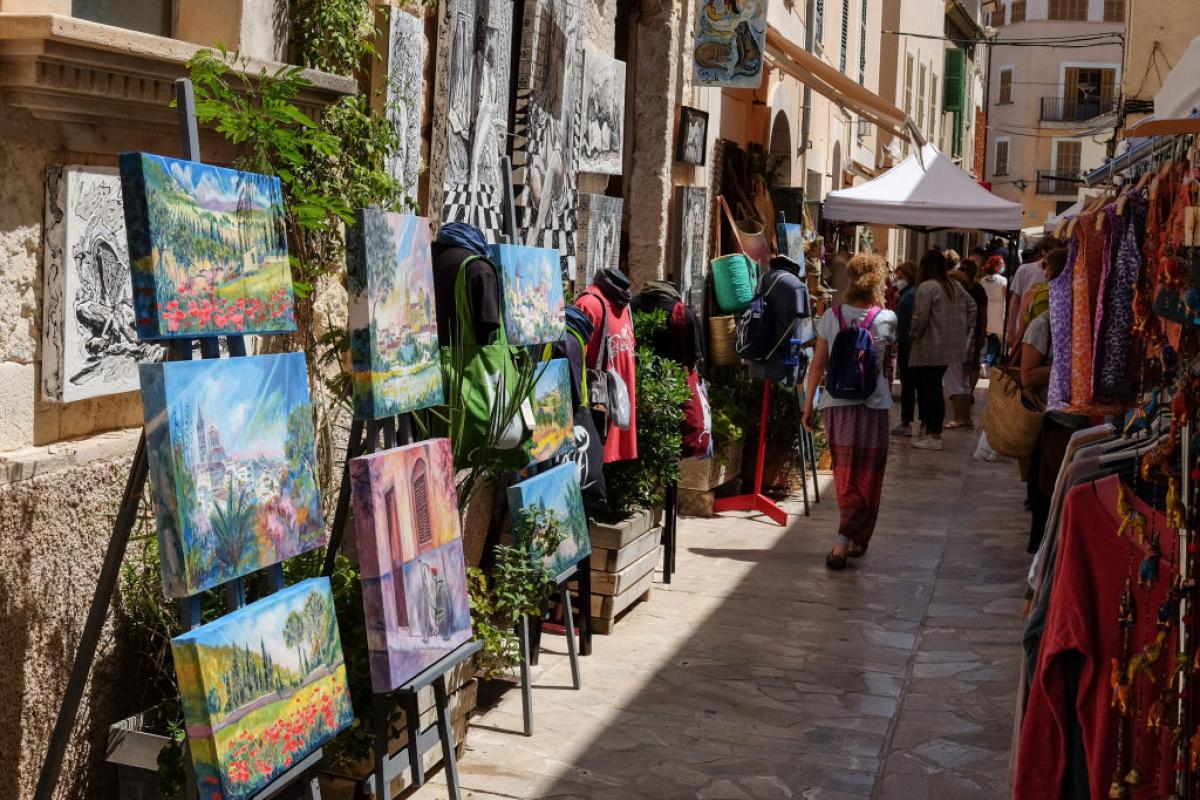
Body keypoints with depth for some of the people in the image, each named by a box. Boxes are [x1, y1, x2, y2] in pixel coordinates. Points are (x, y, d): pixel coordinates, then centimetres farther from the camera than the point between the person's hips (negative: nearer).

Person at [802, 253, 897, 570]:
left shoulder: (831, 316, -1)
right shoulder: (886, 319, -4)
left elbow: (817, 365, 0)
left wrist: (808, 405, 8)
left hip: (835, 405, 2)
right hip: (872, 407, -2)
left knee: (844, 477, 18)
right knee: (867, 480, 7)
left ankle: (850, 540, 30)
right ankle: (847, 541, -6)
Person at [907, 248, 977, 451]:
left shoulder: (926, 287, -13)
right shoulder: (955, 286, 13)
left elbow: (920, 317, -17)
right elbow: (971, 306, 19)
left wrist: (915, 334, 0)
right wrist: (965, 330, 21)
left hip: (929, 349, -8)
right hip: (950, 347, 8)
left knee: (929, 389, -3)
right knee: (935, 388, 16)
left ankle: (934, 436, -1)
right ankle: (933, 431, 20)